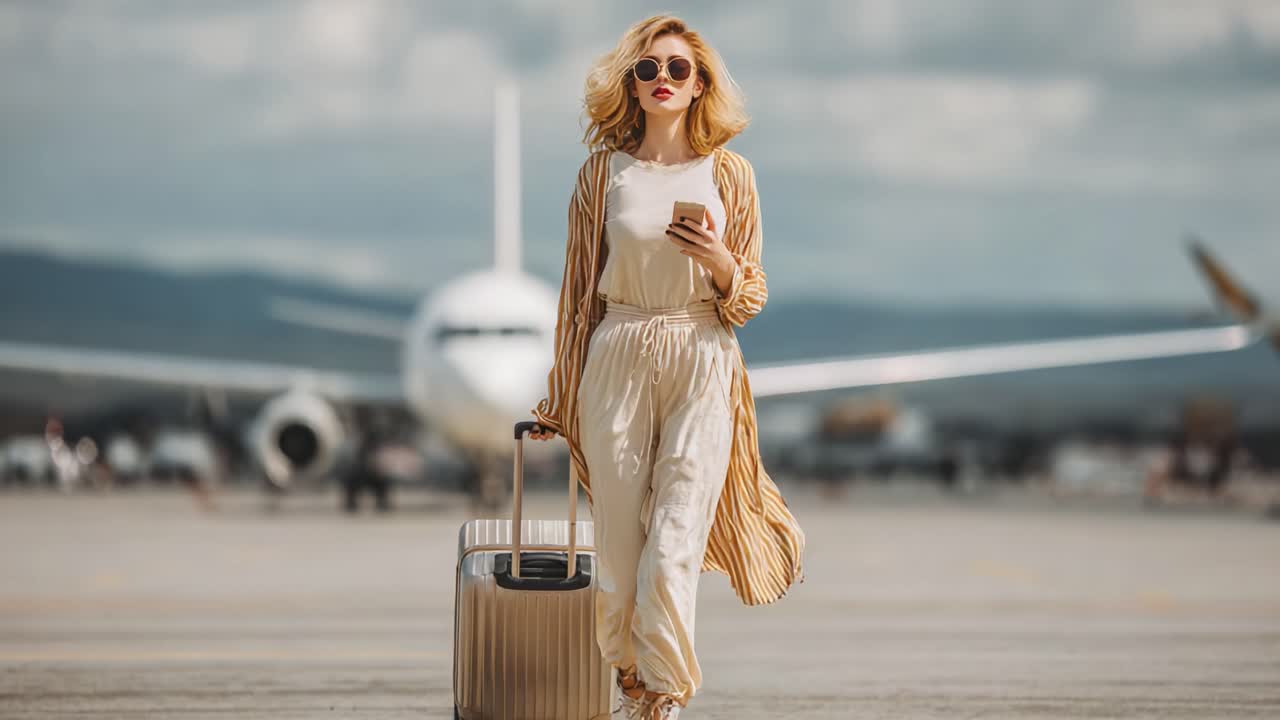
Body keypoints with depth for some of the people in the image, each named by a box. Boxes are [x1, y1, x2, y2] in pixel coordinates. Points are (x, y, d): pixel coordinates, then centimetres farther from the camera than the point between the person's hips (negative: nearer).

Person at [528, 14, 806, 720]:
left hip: (702, 365, -1)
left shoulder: (728, 173, 5)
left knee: (673, 555, -9)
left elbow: (752, 295, 9)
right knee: (619, 545, 3)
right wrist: (560, 396, 12)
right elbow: (580, 286, 11)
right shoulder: (604, 170, 5)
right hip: (618, 361, 1)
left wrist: (722, 264, -13)